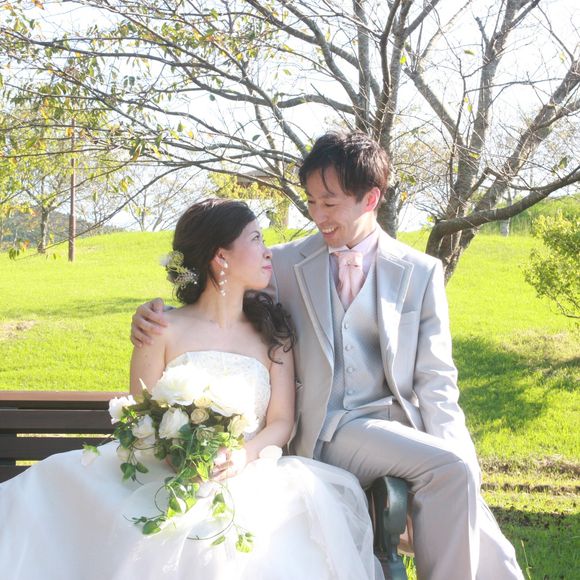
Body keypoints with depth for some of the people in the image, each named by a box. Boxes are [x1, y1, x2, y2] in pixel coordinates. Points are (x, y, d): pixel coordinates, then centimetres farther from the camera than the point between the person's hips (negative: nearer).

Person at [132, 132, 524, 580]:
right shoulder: (285, 265, 6)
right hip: (329, 433, -2)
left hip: (401, 424, 2)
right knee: (454, 470, -25)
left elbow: (435, 383, 4)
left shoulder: (421, 273, 6)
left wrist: (459, 466, -11)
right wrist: (157, 315, -7)